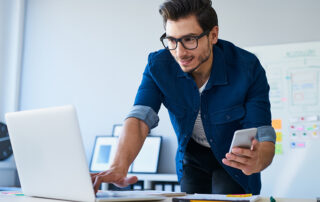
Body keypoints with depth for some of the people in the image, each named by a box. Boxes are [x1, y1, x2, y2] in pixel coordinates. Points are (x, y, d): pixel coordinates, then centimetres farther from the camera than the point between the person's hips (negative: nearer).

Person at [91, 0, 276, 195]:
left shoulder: (247, 68, -28)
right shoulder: (158, 65, -20)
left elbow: (264, 136, -31)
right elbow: (139, 119, -30)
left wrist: (256, 161, -56)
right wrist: (119, 168, -49)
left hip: (234, 159, -2)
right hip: (192, 157, 2)